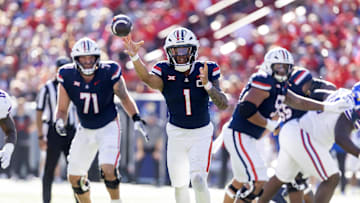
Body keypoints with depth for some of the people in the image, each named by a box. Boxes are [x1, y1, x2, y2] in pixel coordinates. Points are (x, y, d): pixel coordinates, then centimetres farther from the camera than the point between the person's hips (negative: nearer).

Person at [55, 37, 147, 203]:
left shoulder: (109, 73, -19)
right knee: (74, 177, 4)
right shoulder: (68, 77, -14)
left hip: (108, 127, -3)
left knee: (108, 169, -24)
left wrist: (136, 119, -12)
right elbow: (62, 108, -3)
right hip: (85, 130, 3)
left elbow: (124, 98, -2)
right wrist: (59, 121, -24)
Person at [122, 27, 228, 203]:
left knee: (198, 180, -19)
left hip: (201, 134, -2)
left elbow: (223, 105, -15)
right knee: (180, 186, 10)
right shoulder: (165, 72, -11)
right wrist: (134, 57, -54)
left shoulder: (207, 71, -10)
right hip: (176, 134, 2)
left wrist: (207, 84, -32)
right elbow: (148, 79, -36)